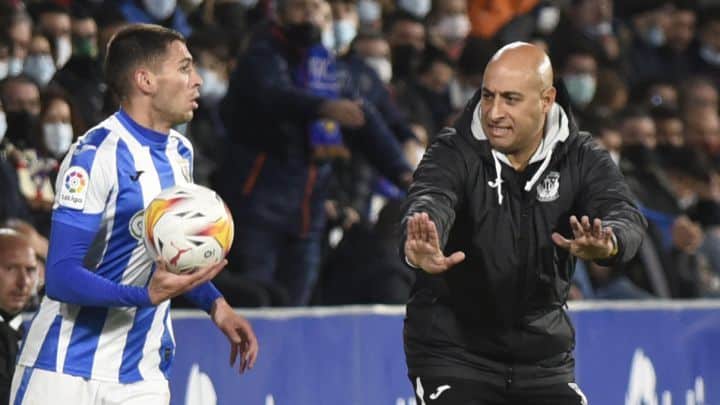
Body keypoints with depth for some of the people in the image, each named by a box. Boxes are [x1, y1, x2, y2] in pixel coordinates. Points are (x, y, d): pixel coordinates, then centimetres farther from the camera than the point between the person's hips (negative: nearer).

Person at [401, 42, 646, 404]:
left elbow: (626, 218, -22)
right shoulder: (454, 153, -14)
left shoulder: (581, 159, -6)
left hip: (544, 355, 3)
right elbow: (429, 204, -34)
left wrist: (606, 245, -48)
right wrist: (421, 248, -59)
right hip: (453, 350, -3)